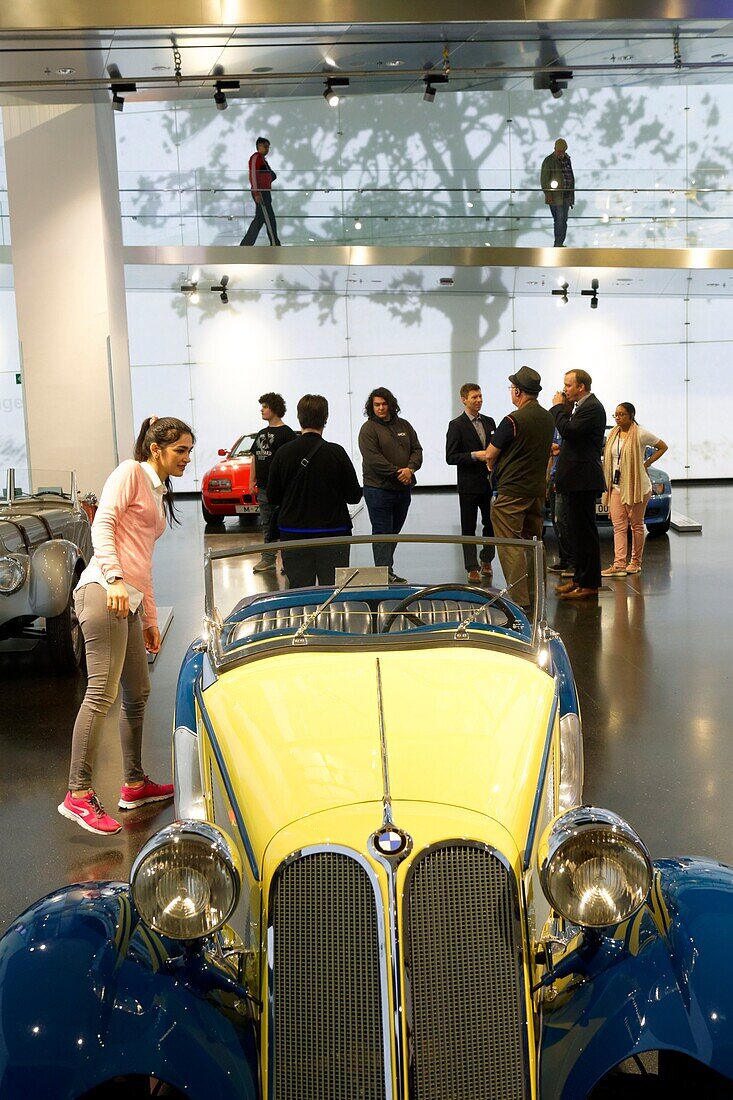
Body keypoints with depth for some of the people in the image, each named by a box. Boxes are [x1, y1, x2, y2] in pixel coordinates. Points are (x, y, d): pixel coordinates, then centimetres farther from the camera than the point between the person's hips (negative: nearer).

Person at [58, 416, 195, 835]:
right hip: (104, 591, -10)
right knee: (102, 692, -13)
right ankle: (79, 795, -10)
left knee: (138, 693, 13)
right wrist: (114, 578, -26)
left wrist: (150, 619, 25)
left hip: (129, 603, 10)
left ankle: (135, 784, 24)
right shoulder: (131, 473, 0)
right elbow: (103, 523, -14)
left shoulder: (158, 494, 25)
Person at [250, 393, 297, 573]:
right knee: (266, 525, 11)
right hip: (263, 487, 8)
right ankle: (267, 559, 17)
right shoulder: (261, 433, 17)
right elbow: (255, 458, 21)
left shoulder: (286, 433, -7)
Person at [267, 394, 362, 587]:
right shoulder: (336, 453, -9)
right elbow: (354, 496, -3)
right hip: (333, 534, -1)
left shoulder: (283, 453, -5)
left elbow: (273, 497, 3)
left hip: (293, 536, 1)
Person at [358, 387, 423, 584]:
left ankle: (388, 570, 20)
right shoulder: (368, 429, -6)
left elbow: (416, 450, 10)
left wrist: (410, 468, -10)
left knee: (394, 532, 12)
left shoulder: (404, 425, 12)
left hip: (403, 488, 6)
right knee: (382, 533, -4)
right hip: (379, 489, -6)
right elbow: (373, 459, -15)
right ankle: (384, 574, -4)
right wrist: (397, 473, -16)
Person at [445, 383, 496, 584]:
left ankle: (486, 561, 26)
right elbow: (451, 457, -10)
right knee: (468, 529, 4)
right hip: (469, 485, -5)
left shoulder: (489, 422, 11)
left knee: (491, 524, 10)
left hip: (490, 482, 5)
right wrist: (474, 455, -20)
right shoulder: (457, 425, -6)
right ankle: (472, 568, 9)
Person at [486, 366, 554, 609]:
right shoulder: (547, 418, 9)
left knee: (510, 546, -3)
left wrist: (492, 466, 14)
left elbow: (490, 455, -10)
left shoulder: (513, 420, -16)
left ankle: (519, 598, -5)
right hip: (538, 488, 8)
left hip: (512, 491, -8)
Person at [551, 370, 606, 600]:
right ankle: (580, 577, 25)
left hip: (584, 479, -10)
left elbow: (568, 431, -24)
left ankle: (589, 584, -1)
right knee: (576, 529, 15)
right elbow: (569, 431, 15)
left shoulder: (593, 408, -14)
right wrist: (564, 408, 6)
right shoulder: (581, 406, 17)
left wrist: (558, 407, -10)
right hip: (578, 479, 10)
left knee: (585, 530, -6)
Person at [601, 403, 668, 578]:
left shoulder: (640, 434, -6)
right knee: (618, 526, -3)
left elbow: (663, 447, 2)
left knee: (636, 524, 5)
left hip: (637, 486, -5)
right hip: (616, 486, 5)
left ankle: (636, 562, 13)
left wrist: (647, 463, -5)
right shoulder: (612, 434, 10)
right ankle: (619, 564, -8)